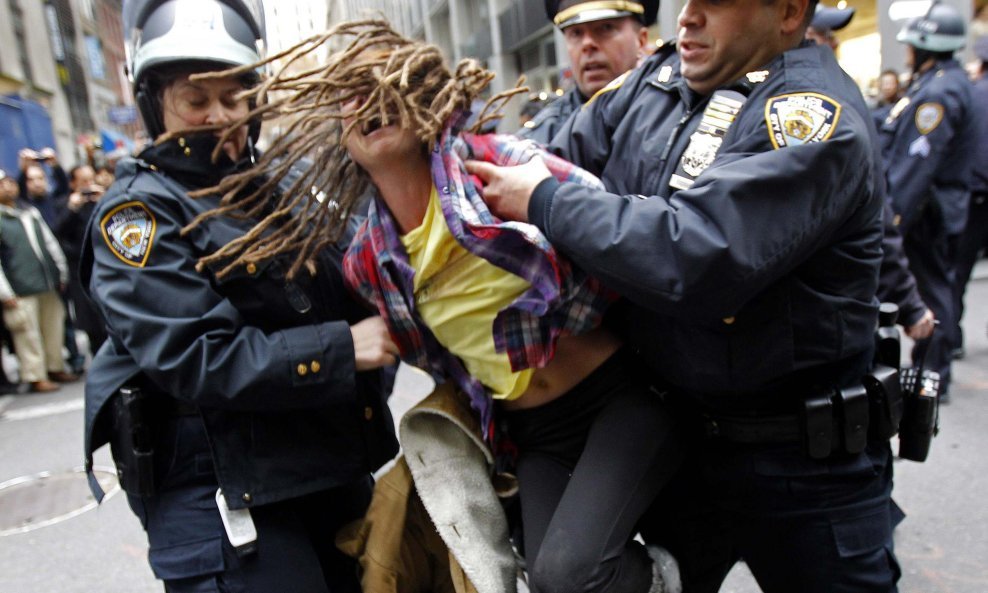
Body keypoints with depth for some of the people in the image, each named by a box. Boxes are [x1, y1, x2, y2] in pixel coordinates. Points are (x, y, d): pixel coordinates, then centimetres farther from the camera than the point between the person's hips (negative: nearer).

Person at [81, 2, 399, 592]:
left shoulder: (277, 187, 12)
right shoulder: (138, 214, -8)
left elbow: (343, 295, 18)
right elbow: (195, 359, -20)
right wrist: (342, 349, -23)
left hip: (337, 471, 7)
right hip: (226, 498, -7)